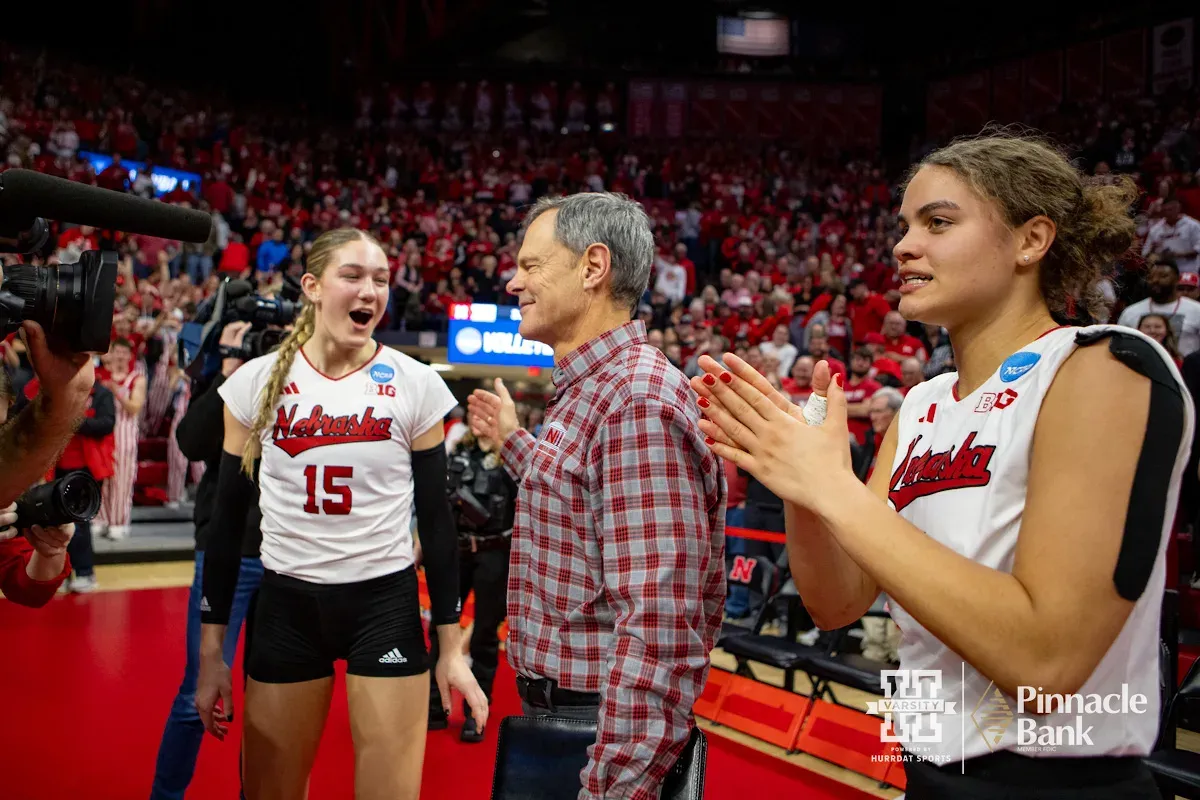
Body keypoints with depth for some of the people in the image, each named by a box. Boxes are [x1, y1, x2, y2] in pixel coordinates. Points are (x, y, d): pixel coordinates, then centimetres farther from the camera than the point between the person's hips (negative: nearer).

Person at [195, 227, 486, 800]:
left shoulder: (417, 386, -5)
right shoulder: (256, 383, -1)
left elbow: (436, 520, 0)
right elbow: (228, 520, 4)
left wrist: (451, 648, 0)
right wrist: (211, 650, 4)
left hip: (386, 605, -1)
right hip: (285, 605, 1)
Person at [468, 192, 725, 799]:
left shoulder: (640, 399, -24)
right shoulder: (588, 389, 8)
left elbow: (657, 631, -28)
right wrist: (513, 442, 25)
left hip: (599, 726, -9)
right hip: (555, 707, 9)